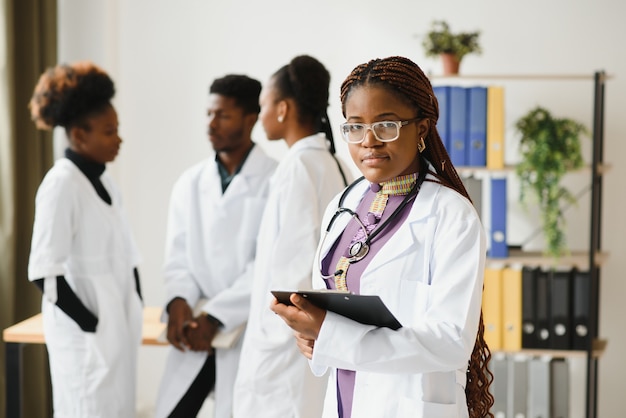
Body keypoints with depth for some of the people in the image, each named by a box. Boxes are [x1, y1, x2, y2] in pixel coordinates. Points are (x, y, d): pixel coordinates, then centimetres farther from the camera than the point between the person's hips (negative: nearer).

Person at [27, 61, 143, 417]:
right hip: (87, 334, -8)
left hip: (117, 329, 8)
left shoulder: (103, 182, 12)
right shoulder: (62, 183, -12)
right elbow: (44, 270, -17)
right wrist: (91, 323, -16)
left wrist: (134, 316, 8)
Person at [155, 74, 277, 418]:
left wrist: (216, 316, -15)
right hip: (195, 329, 5)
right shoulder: (190, 182, 11)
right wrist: (179, 300, -10)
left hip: (248, 330, -4)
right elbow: (177, 255, 10)